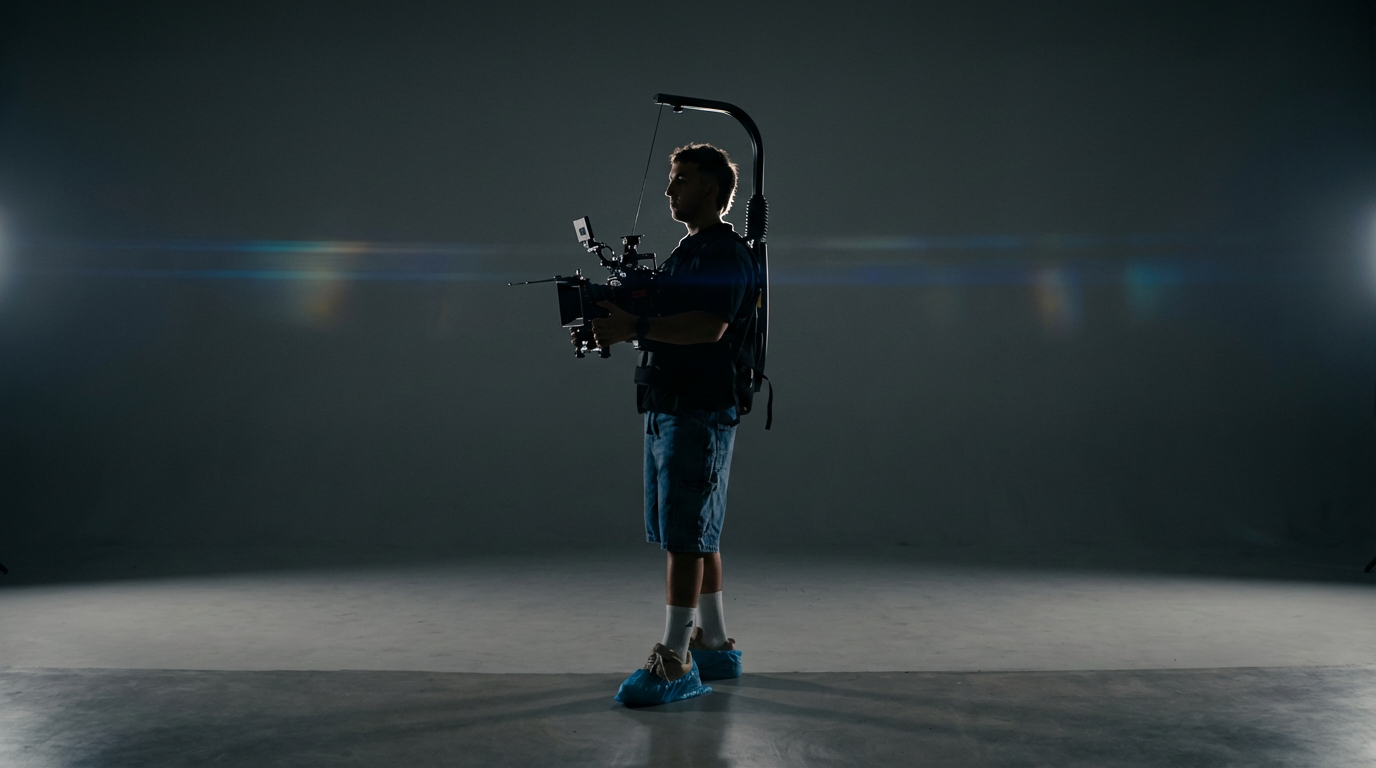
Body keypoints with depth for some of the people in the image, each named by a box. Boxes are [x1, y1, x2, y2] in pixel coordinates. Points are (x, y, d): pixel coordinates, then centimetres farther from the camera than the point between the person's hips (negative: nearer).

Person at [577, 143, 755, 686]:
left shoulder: (726, 253, -10)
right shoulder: (685, 252, 21)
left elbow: (710, 326, -25)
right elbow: (663, 322, 22)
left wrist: (634, 328, -25)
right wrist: (616, 324, 4)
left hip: (700, 412, -10)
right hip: (666, 409, 10)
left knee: (686, 537, -7)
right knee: (697, 534, 15)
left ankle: (673, 658, -3)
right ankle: (713, 640, 25)